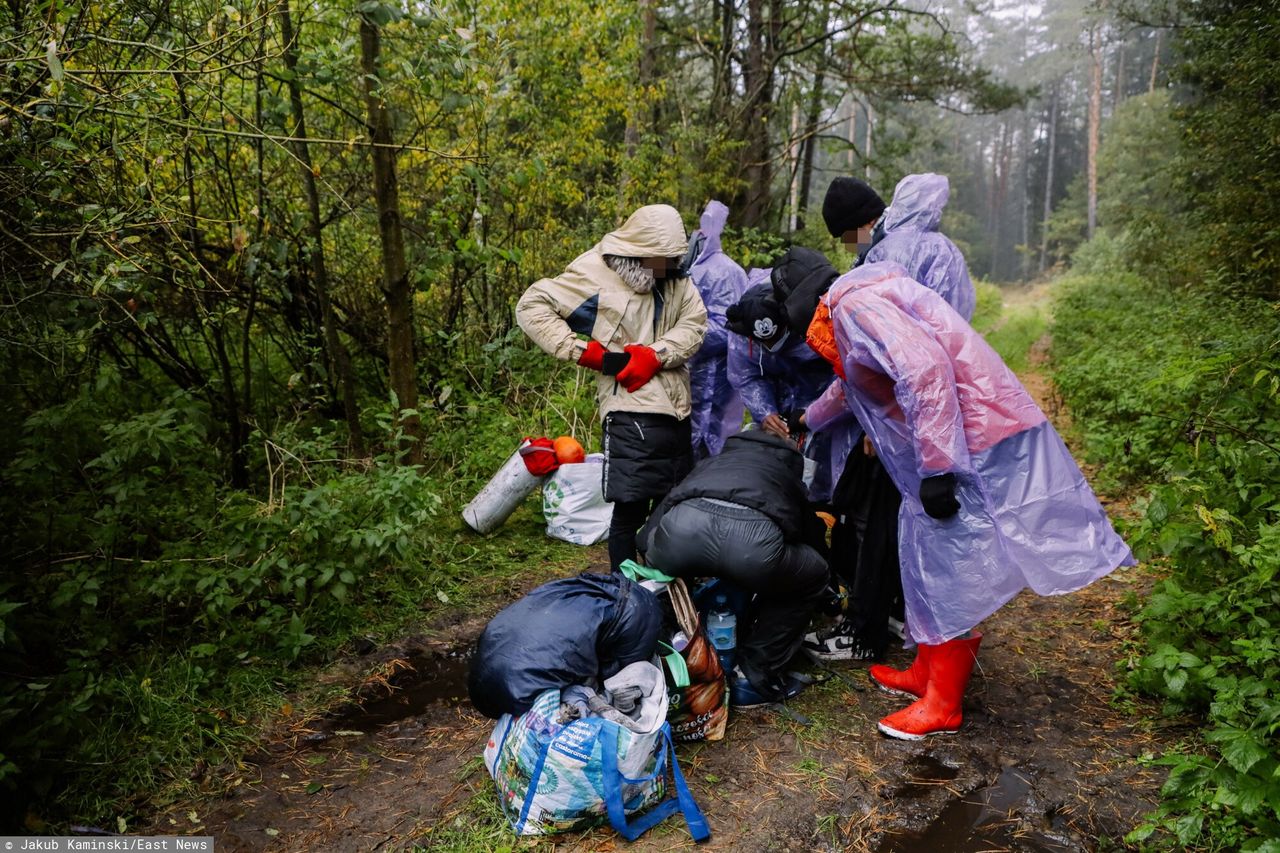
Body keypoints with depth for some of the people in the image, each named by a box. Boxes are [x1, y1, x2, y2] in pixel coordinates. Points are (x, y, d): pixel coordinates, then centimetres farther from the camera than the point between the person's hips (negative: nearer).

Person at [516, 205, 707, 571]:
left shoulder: (675, 279, 9)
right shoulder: (595, 277, -8)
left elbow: (695, 323, 0)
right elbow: (531, 307, -11)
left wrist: (655, 355, -17)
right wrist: (588, 352, -16)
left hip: (676, 410, 7)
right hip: (631, 410, -6)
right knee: (630, 507, -5)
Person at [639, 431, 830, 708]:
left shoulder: (710, 463, 42)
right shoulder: (789, 476, 41)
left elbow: (647, 538, 38)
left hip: (682, 524, 2)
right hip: (753, 538, -2)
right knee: (813, 577, 31)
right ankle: (753, 679, 28)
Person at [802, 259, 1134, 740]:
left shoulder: (855, 304, -14)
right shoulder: (850, 310, 19)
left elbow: (923, 365, -29)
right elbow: (853, 384, 39)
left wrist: (935, 469, -27)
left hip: (974, 444, -10)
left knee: (951, 572, -1)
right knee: (927, 558, 19)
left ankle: (942, 706, 13)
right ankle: (926, 673, 33)